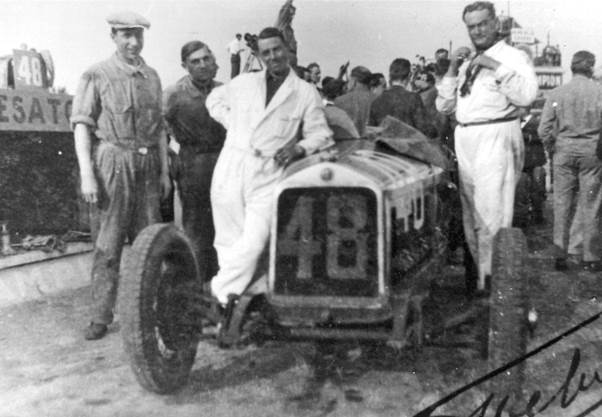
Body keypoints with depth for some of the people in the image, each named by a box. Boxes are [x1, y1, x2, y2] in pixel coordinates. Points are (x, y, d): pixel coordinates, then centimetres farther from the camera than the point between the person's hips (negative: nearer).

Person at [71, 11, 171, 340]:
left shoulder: (151, 77, 12)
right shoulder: (97, 76, -2)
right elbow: (81, 125, -5)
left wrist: (164, 170, 13)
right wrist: (87, 175, -13)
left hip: (147, 164, 4)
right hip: (113, 162, -4)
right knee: (109, 242, -2)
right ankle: (100, 318, 6)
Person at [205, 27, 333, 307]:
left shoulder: (306, 93, 5)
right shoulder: (244, 83, 11)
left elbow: (320, 134, 6)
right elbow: (215, 99, 28)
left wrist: (299, 148, -13)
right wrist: (232, 123, 11)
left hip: (268, 178, -2)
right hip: (229, 171, 2)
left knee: (252, 244, -13)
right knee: (229, 242, 5)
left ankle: (221, 294, 1)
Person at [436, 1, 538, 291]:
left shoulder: (512, 57, -2)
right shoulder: (467, 64, 19)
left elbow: (527, 95, -20)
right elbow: (444, 106, 14)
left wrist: (494, 66, -19)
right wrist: (452, 69, 3)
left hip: (496, 138, -7)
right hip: (465, 140, 7)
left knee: (491, 211, -10)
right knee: (471, 212, 12)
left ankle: (491, 278, -5)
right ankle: (479, 269, 23)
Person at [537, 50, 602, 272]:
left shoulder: (556, 93, 0)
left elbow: (544, 130, -2)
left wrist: (552, 150, 11)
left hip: (564, 150, 2)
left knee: (562, 204, 7)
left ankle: (560, 256, 8)